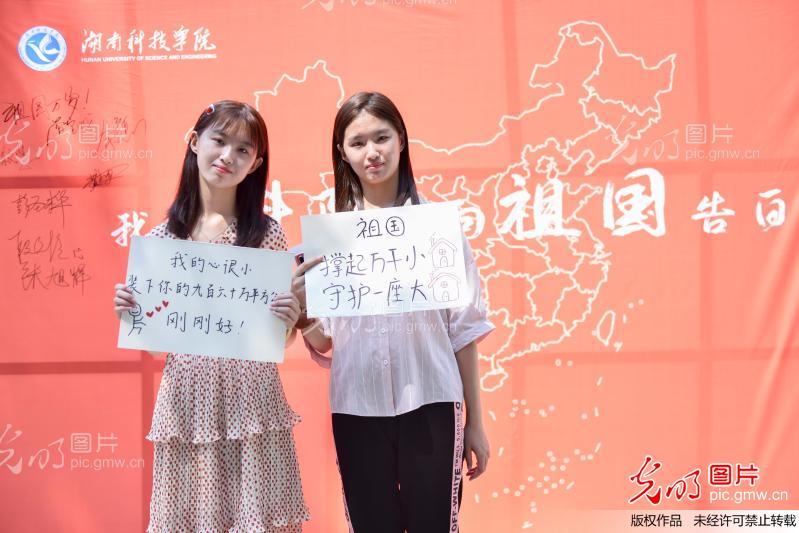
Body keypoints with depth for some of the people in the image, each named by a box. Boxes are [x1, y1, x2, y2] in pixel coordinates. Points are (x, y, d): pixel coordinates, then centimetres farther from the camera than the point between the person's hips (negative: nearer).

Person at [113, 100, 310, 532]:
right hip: (187, 406, 2)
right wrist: (129, 314, -9)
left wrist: (289, 320, -16)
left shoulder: (267, 233, 0)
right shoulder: (161, 237, 5)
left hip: (252, 405, -1)